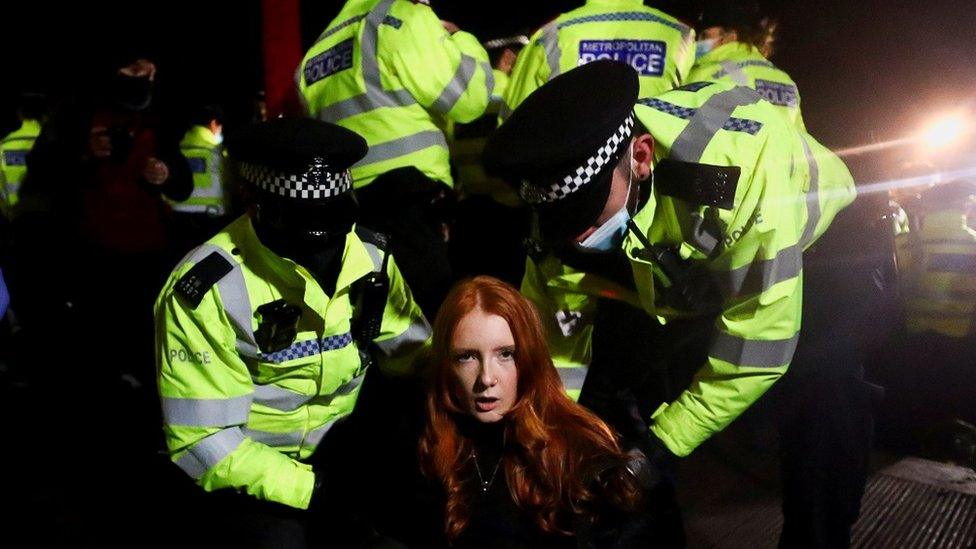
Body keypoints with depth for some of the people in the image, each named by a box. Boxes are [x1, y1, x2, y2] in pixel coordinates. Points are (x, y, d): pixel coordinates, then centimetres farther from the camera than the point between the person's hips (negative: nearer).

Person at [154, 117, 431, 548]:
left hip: (340, 448, 4)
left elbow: (414, 356, 2)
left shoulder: (371, 257, -7)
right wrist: (312, 490, -21)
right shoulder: (207, 289, -21)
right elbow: (201, 440, -19)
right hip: (249, 470, -4)